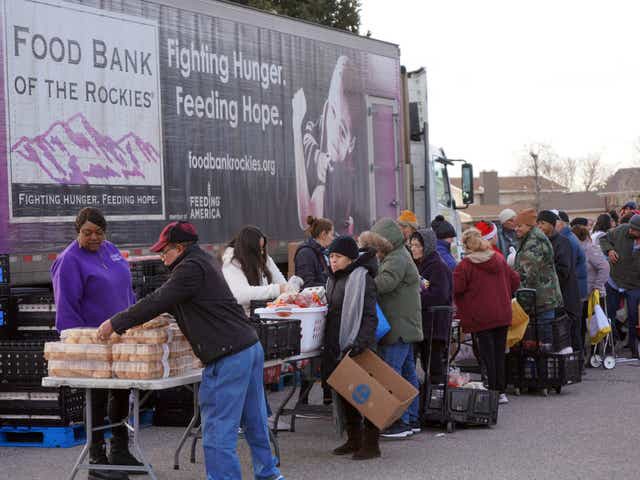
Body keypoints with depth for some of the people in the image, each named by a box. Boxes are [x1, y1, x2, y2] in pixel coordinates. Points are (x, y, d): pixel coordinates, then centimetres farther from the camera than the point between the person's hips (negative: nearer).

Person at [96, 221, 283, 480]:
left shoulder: (191, 267, -10)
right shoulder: (201, 262, 22)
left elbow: (157, 302, -14)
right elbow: (163, 299, 26)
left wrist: (115, 323, -6)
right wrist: (124, 320, 22)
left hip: (228, 357, -10)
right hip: (251, 348, 10)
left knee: (218, 430, -5)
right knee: (254, 422, 17)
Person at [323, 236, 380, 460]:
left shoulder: (361, 278, -12)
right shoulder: (334, 279, 14)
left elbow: (370, 316, -18)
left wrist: (361, 341, -30)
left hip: (355, 348, -9)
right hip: (336, 346, 9)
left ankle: (371, 444, 3)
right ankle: (354, 440, 25)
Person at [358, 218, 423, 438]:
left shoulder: (396, 259, -13)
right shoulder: (399, 256, 21)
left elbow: (385, 283, -28)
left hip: (398, 328, -11)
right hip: (406, 327, 11)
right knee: (408, 373, 13)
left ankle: (400, 422, -8)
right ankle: (412, 419, 19)